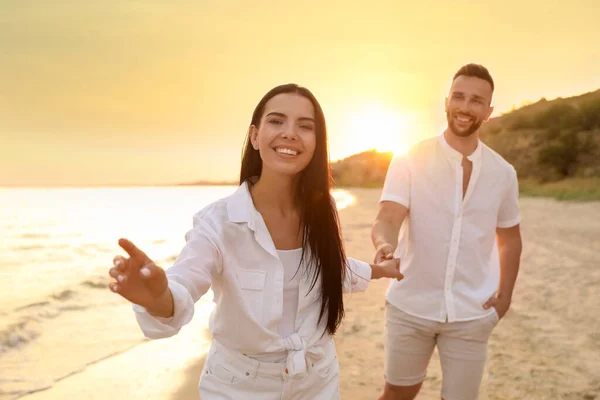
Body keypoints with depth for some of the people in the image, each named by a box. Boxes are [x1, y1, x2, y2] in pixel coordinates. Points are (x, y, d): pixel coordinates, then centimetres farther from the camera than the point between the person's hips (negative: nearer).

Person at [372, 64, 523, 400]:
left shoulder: (503, 172, 1)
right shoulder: (409, 161, -8)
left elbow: (510, 238, 14)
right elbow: (387, 219, -19)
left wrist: (505, 295, 5)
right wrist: (385, 244, -41)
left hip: (472, 313, 2)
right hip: (410, 306, -1)